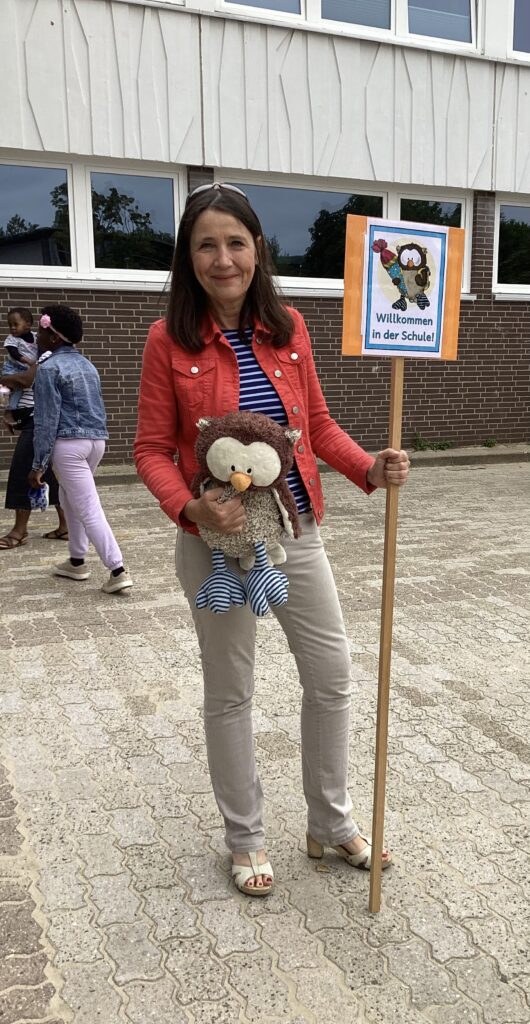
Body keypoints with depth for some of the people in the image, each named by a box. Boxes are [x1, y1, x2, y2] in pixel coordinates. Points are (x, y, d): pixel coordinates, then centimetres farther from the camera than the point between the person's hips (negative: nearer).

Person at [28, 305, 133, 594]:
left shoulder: (49, 368, -9)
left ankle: (118, 571, -11)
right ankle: (76, 562, 27)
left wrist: (38, 464, -9)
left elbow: (46, 420, -12)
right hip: (97, 440, 8)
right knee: (70, 499, 22)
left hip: (70, 443, -8)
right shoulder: (86, 364, 15)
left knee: (89, 510, -7)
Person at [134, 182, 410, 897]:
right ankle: (245, 839, 33)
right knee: (229, 694, 11)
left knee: (333, 676, 12)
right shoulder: (169, 339, -8)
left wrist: (369, 468, -10)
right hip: (217, 541, -3)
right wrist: (192, 508, -24)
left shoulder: (287, 327, 1)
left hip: (296, 530, 4)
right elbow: (153, 449, -6)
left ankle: (331, 824, 35)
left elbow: (318, 424, 7)